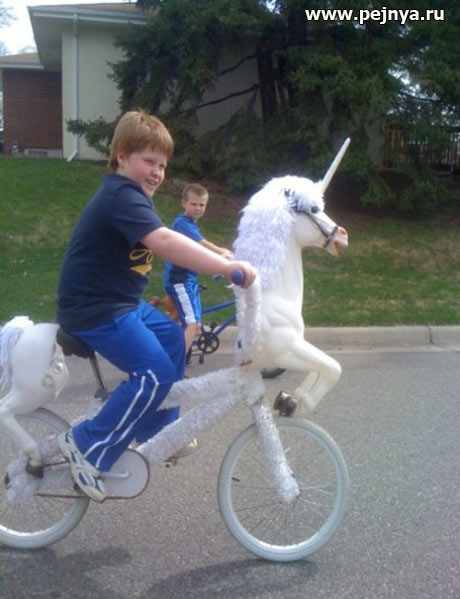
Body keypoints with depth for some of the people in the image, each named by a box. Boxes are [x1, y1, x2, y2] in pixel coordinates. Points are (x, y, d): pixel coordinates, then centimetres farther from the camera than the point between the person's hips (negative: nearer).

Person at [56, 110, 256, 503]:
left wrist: (216, 258, 4)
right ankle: (87, 447, -2)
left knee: (172, 339, 17)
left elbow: (165, 243, 13)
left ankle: (155, 431, 27)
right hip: (94, 308, -11)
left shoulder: (133, 196, 14)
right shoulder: (121, 195, -22)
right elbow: (164, 242, -38)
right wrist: (226, 267, -42)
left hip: (121, 300, 11)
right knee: (155, 372, -16)